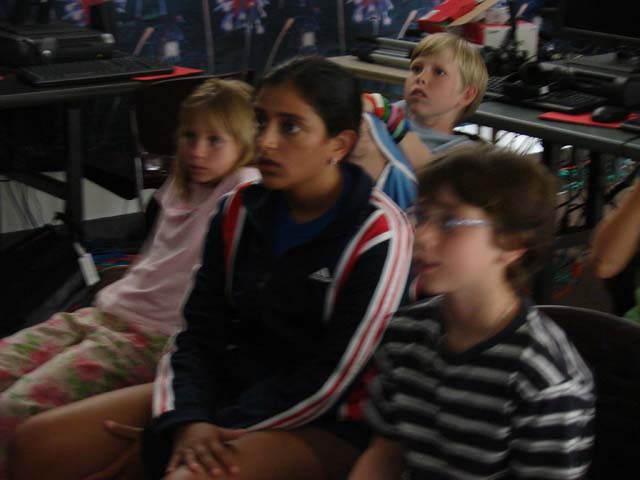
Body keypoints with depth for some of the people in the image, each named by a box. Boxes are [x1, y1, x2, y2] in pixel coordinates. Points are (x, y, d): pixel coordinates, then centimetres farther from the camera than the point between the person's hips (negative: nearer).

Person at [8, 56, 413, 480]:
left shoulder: (378, 237, -15)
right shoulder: (240, 211, 4)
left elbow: (329, 380, -14)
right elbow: (201, 334, 4)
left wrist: (214, 433, -15)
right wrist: (188, 422, -16)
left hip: (325, 423, -6)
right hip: (232, 388, 6)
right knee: (37, 444, -4)